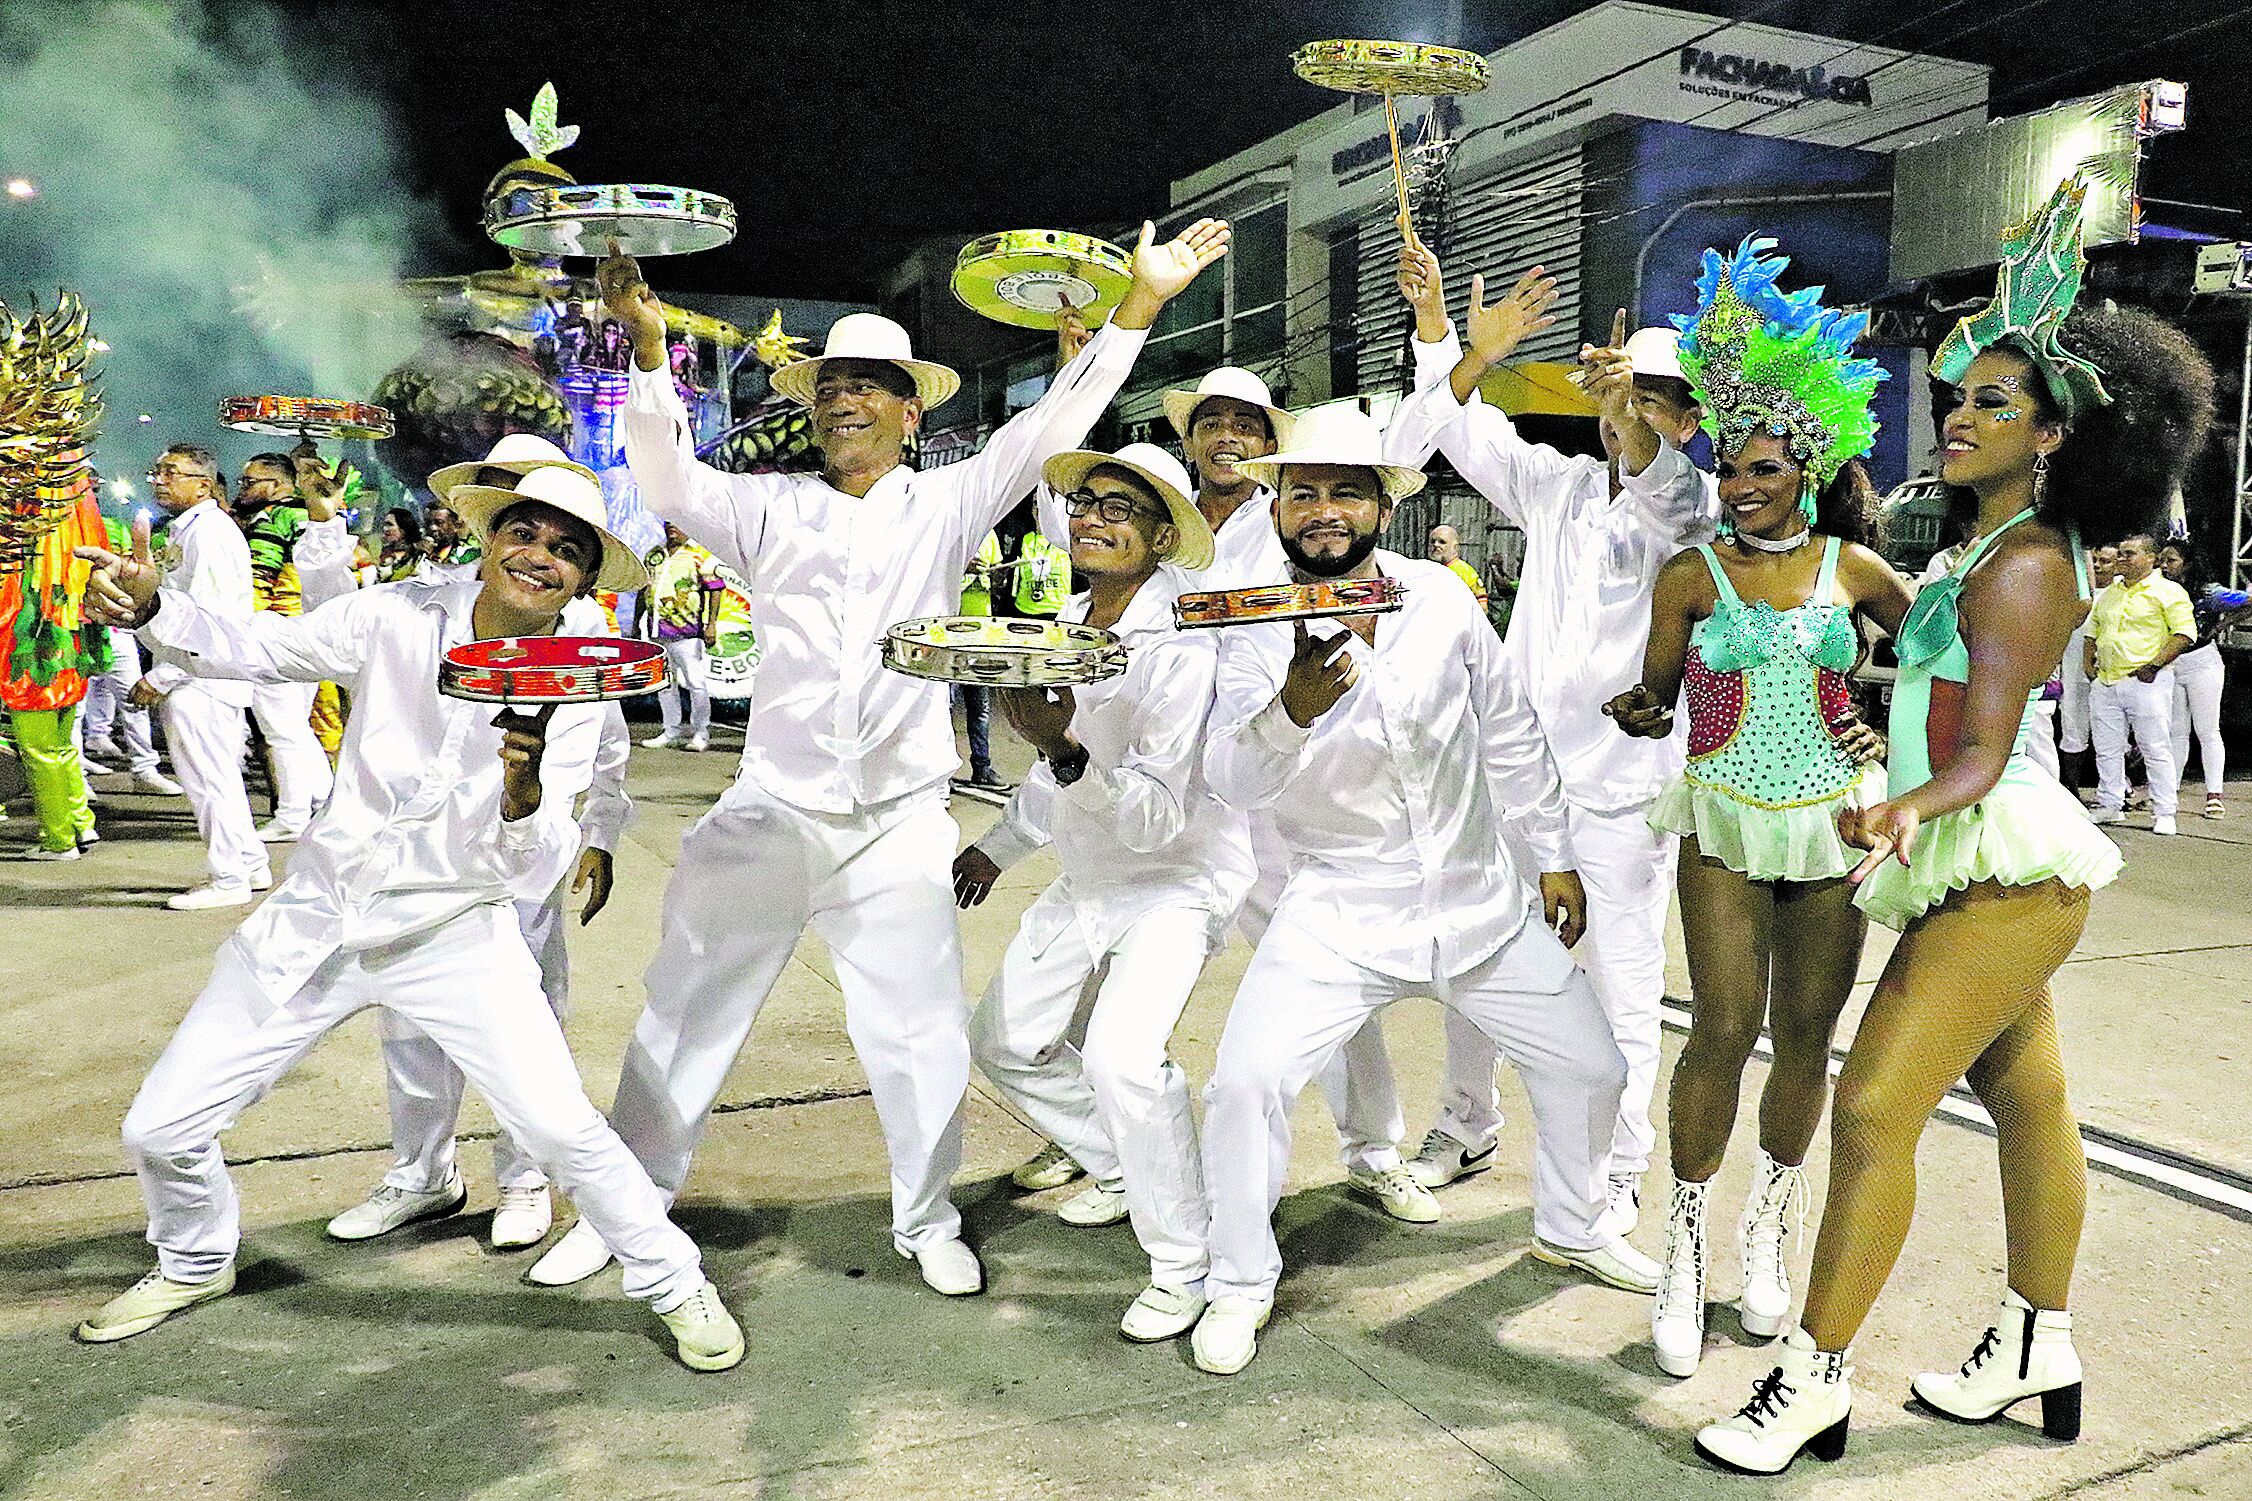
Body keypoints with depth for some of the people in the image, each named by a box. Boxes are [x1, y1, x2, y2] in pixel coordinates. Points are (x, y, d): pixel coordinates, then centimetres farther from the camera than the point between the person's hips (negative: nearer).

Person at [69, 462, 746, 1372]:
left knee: (562, 1129, -16)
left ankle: (676, 1283, 9)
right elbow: (253, 650, 3)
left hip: (454, 931, -2)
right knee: (158, 1130, 8)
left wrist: (526, 787, -39)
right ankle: (195, 1265, 42)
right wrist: (151, 607, -16)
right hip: (319, 913, 3)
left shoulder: (573, 691, -12)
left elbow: (535, 874, -18)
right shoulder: (401, 617, -9)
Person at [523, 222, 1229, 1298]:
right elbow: (669, 482, -6)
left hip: (898, 827, -1)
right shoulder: (771, 510, 7)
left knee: (921, 1035, 7)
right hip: (768, 815, 1)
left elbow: (1049, 429, -2)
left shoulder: (946, 505, 5)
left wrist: (1138, 304, -10)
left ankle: (928, 1222, 28)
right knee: (683, 1018, 10)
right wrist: (648, 347, -20)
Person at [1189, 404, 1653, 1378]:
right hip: (1341, 913, -3)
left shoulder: (1438, 596, -3)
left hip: (1481, 902, 3)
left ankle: (1570, 1229, 40)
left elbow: (1508, 733, 8)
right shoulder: (1259, 631, -11)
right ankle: (1240, 1284, 8)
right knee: (1245, 1083, -17)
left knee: (1590, 1068, 10)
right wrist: (1292, 708, -45)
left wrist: (1554, 856, 12)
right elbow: (1232, 782, -25)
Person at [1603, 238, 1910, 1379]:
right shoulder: (1692, 575, 0)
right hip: (1726, 822, -2)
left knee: (1806, 1037, 8)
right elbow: (1655, 702, 5)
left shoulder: (1852, 569, 5)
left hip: (1834, 823, 3)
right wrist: (1637, 712, -10)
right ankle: (1685, 1249, 4)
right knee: (1723, 1029, -10)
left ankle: (1766, 1230, 27)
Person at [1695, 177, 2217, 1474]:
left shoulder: (2025, 567, -17)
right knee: (2026, 1100, 19)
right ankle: (2040, 1346, 35)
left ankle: (1816, 1376, -2)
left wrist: (1908, 810, -40)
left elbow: (1985, 753, -24)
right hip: (1981, 866, 10)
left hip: (2002, 864, -10)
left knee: (1875, 1109, -12)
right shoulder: (1998, 546, 11)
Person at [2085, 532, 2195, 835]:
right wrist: (2088, 664, 12)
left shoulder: (2168, 591, -3)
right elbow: (2093, 631, 25)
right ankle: (2110, 805, 19)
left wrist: (2154, 665, -16)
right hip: (2105, 683, 6)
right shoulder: (2109, 593, 18)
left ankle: (2164, 813, 1)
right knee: (2107, 749, 9)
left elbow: (2184, 633, -10)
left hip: (2146, 682, -6)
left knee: (2156, 750, -3)